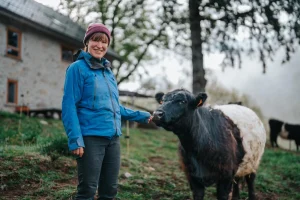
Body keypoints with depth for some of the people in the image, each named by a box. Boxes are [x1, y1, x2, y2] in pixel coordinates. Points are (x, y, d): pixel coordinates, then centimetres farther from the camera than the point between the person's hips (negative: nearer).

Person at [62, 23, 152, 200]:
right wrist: (75, 140, -19)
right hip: (91, 137, -7)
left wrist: (142, 116, 19)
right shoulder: (78, 68, -4)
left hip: (113, 138, 7)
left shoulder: (108, 71, 16)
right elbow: (69, 106, -11)